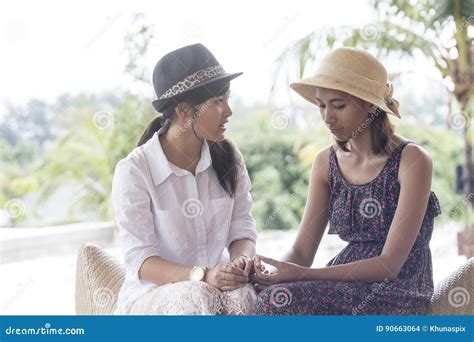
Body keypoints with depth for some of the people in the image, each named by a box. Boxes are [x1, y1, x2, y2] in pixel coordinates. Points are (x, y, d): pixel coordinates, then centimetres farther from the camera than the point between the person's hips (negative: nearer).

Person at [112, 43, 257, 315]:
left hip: (216, 284, 3)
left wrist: (243, 260, -20)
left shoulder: (228, 158, 3)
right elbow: (140, 260, -14)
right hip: (151, 292, -3)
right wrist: (202, 276, -30)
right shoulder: (134, 170, -11)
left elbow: (242, 231, 5)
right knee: (198, 298, -36)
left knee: (242, 296, -32)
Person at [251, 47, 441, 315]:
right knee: (276, 298, -27)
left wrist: (302, 275, -23)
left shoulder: (412, 160, -10)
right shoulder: (326, 162, 8)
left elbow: (389, 264, -15)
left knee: (280, 300, -27)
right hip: (347, 289, 5)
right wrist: (273, 271, -19)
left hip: (399, 298, -5)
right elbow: (302, 251, 5)